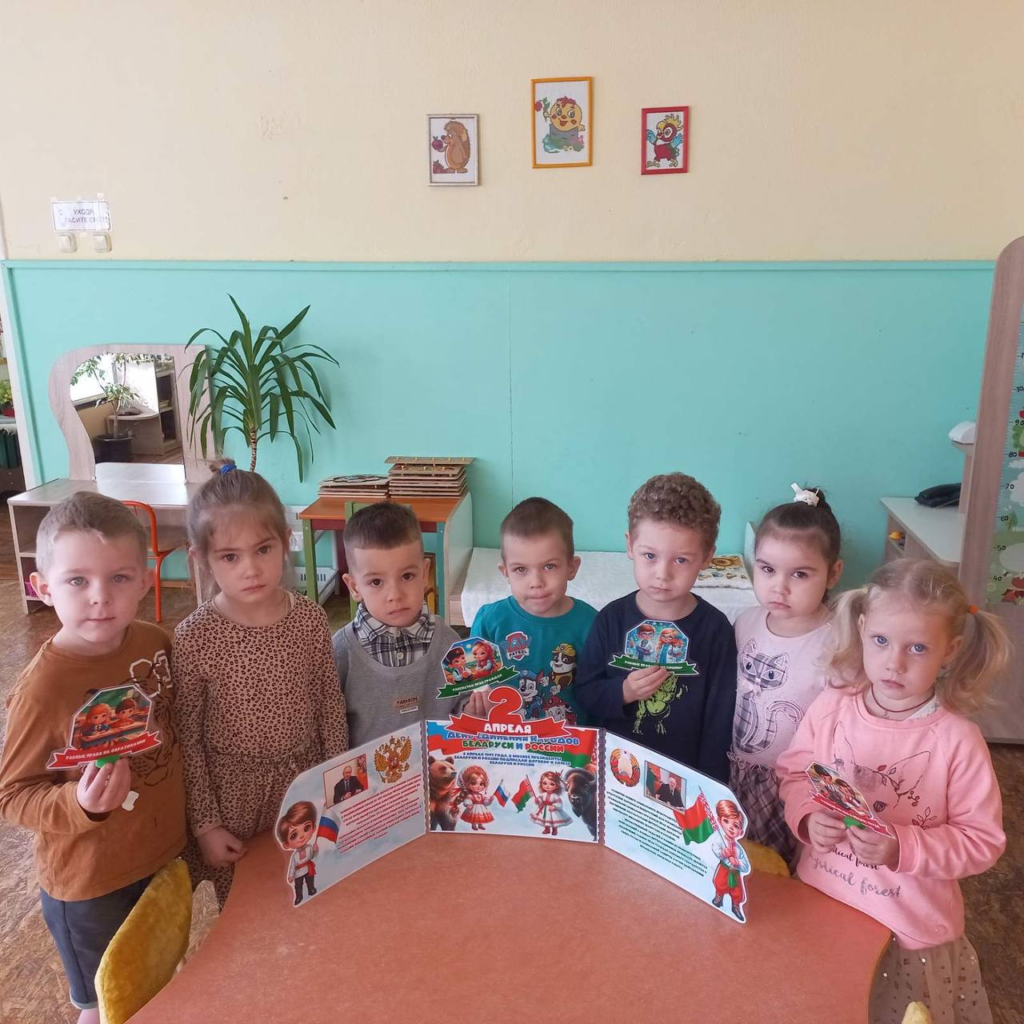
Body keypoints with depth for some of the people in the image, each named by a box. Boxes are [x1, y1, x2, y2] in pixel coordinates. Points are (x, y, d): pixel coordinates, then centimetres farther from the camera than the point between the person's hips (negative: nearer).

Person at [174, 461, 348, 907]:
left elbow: (331, 707, 1)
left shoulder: (311, 619, -10)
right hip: (233, 796, -2)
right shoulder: (193, 638, -18)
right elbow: (186, 739, -10)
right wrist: (204, 824, -7)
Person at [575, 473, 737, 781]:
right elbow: (584, 694, 1)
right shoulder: (611, 619, -6)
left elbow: (719, 720, -2)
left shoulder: (715, 629, -8)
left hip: (683, 776, 0)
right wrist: (622, 692, -16)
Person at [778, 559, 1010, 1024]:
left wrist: (903, 848, -26)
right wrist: (808, 817, -16)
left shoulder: (956, 740, -19)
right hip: (821, 905, 3)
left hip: (910, 928, -3)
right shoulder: (831, 707, -10)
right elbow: (793, 772, 3)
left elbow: (983, 841, -13)